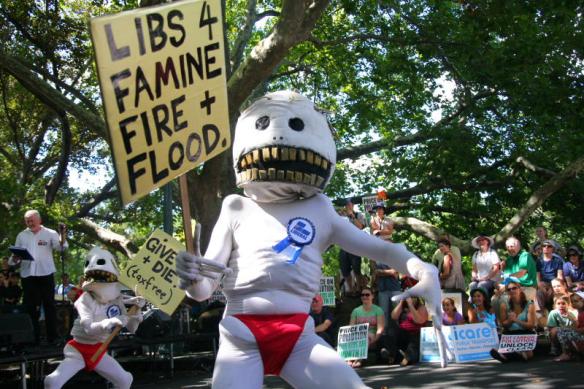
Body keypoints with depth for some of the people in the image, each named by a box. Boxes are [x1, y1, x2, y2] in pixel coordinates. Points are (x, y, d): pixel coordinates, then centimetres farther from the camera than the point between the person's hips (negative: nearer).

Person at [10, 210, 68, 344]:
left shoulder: (50, 233, 1)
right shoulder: (21, 236, 11)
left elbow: (61, 247, -13)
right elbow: (15, 256, 12)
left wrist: (62, 235, -34)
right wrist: (15, 259, -12)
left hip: (45, 274, -3)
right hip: (27, 275, 3)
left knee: (49, 305, 2)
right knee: (30, 306, 5)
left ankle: (52, 336, 6)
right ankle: (32, 337, 12)